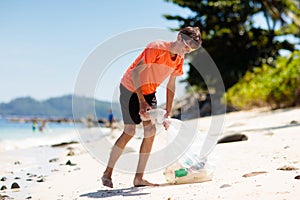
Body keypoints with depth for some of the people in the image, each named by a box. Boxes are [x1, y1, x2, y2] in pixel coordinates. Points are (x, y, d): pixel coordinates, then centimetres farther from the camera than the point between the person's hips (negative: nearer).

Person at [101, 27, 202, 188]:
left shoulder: (179, 59, -4)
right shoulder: (156, 48, -26)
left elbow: (171, 85, 5)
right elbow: (135, 72, -27)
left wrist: (168, 112, 1)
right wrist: (141, 101, -29)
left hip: (149, 91, 7)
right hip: (130, 88, -7)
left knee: (151, 132, -4)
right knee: (129, 132, -9)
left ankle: (139, 178, 2)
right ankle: (107, 173, 4)